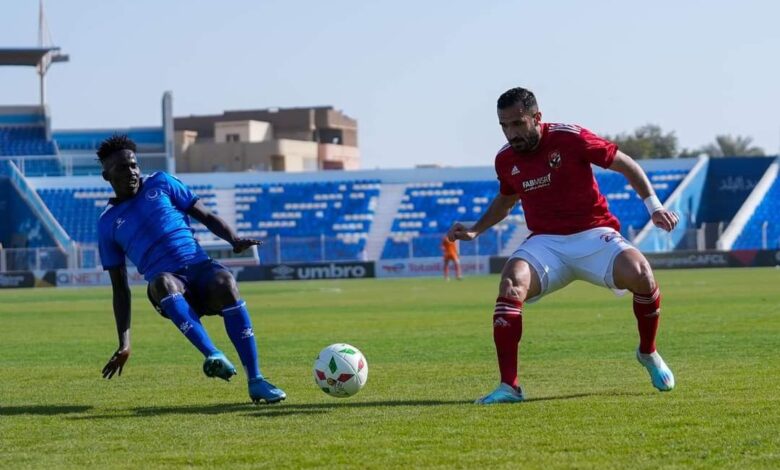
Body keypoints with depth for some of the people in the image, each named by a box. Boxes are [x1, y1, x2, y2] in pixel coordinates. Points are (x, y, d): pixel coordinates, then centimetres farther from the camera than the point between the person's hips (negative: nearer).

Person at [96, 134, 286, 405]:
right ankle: (213, 355, -53)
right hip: (168, 287, -1)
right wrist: (124, 343, 6)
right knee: (162, 282, -37)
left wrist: (234, 240, -8)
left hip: (200, 267, 1)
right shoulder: (108, 223, 15)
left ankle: (255, 380, -35)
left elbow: (206, 216, 14)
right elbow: (120, 288, 15)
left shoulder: (160, 184, 16)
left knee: (224, 282, -34)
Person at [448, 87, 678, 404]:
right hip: (546, 243, 2)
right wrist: (475, 230, 14)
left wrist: (654, 206, -9)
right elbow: (506, 200, 26)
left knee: (640, 274, -28)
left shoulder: (570, 138, -11)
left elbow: (625, 164, -1)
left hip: (593, 235, -2)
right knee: (511, 284, -28)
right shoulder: (505, 160, 3)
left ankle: (648, 353, 2)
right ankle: (509, 387, -27)